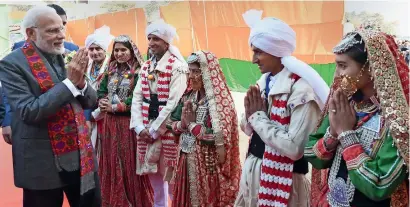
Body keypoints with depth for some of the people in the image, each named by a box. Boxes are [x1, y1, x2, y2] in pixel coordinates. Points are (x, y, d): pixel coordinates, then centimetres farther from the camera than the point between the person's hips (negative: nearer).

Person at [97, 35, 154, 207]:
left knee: (129, 162, 1)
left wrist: (115, 107, -14)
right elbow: (101, 92, 11)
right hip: (110, 123, 6)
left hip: (129, 122, -6)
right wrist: (103, 103, -10)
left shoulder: (138, 72, -7)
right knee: (111, 162, 12)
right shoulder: (110, 71, 12)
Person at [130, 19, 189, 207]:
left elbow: (174, 103, -17)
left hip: (167, 131, -6)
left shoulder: (177, 66, -10)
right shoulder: (145, 67, 11)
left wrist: (155, 130, -14)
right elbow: (137, 98, 7)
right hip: (146, 130, 6)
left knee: (170, 178, 3)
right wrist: (140, 127, -5)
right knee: (154, 178, 16)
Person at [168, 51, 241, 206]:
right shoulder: (188, 96, 6)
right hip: (186, 161, 7)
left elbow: (219, 138, -23)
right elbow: (171, 124, 8)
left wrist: (192, 124, -16)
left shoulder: (220, 101, -16)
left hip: (208, 166, -6)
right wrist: (183, 124, -13)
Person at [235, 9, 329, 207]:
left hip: (281, 178, -7)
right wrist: (250, 114, -10)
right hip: (252, 169, 7)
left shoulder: (300, 89, -20)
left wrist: (259, 116, -18)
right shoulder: (264, 82, 4)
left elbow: (294, 148, -27)